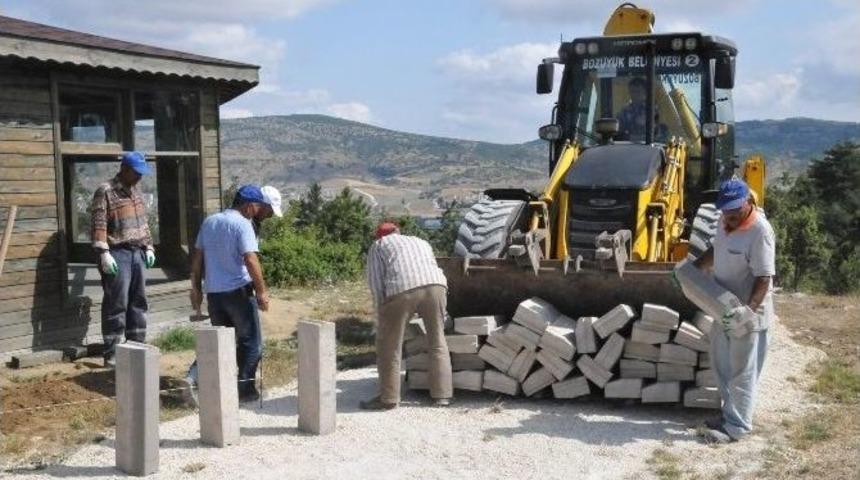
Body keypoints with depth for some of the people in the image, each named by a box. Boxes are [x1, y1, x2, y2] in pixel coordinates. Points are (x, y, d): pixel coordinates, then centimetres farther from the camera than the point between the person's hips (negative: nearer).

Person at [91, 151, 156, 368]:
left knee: (138, 302, 10)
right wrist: (103, 253, -19)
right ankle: (111, 354, -1)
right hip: (118, 254, -7)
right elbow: (99, 225, -13)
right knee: (116, 304, -6)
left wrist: (148, 246, 16)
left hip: (138, 253, 7)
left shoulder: (136, 191, 16)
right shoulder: (105, 191, -8)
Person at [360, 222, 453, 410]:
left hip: (402, 289, -4)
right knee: (437, 342, 18)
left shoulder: (378, 246, 26)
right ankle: (442, 394, 20)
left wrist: (381, 308, 19)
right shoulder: (421, 242, 38)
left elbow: (375, 281, 13)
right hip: (435, 285, 4)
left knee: (388, 345, 10)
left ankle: (388, 398, 16)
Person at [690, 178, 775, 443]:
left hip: (746, 316, -9)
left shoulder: (759, 232, -24)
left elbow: (764, 278, -26)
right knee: (722, 366, 19)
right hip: (724, 311, 9)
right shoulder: (727, 222, 3)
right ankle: (730, 413, 34)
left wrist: (748, 309, -36)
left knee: (742, 373, 2)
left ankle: (737, 427, 13)